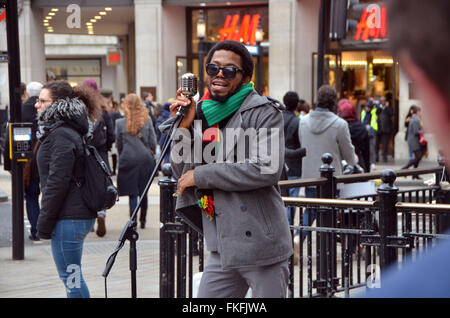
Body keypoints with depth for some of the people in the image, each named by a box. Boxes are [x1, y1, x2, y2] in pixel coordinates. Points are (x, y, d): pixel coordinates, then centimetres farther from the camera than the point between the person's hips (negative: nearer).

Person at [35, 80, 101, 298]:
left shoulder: (61, 135, -15)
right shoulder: (66, 131, 16)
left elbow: (57, 182, -19)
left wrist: (44, 223, -15)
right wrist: (45, 222, 21)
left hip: (68, 219, -10)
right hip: (79, 214, 10)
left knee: (71, 277, -5)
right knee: (70, 277, 15)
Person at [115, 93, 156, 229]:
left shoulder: (120, 123, -4)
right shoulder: (147, 120, -1)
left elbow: (118, 145, 5)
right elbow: (153, 142, 3)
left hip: (128, 160, -2)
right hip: (146, 159, 2)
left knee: (132, 193, 2)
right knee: (143, 191, 12)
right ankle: (143, 220, 20)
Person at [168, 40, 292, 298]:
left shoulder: (264, 112, -5)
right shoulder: (200, 114, 14)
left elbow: (268, 169, -20)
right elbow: (182, 174, 13)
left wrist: (202, 175, -13)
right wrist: (184, 128, -3)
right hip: (222, 249, 6)